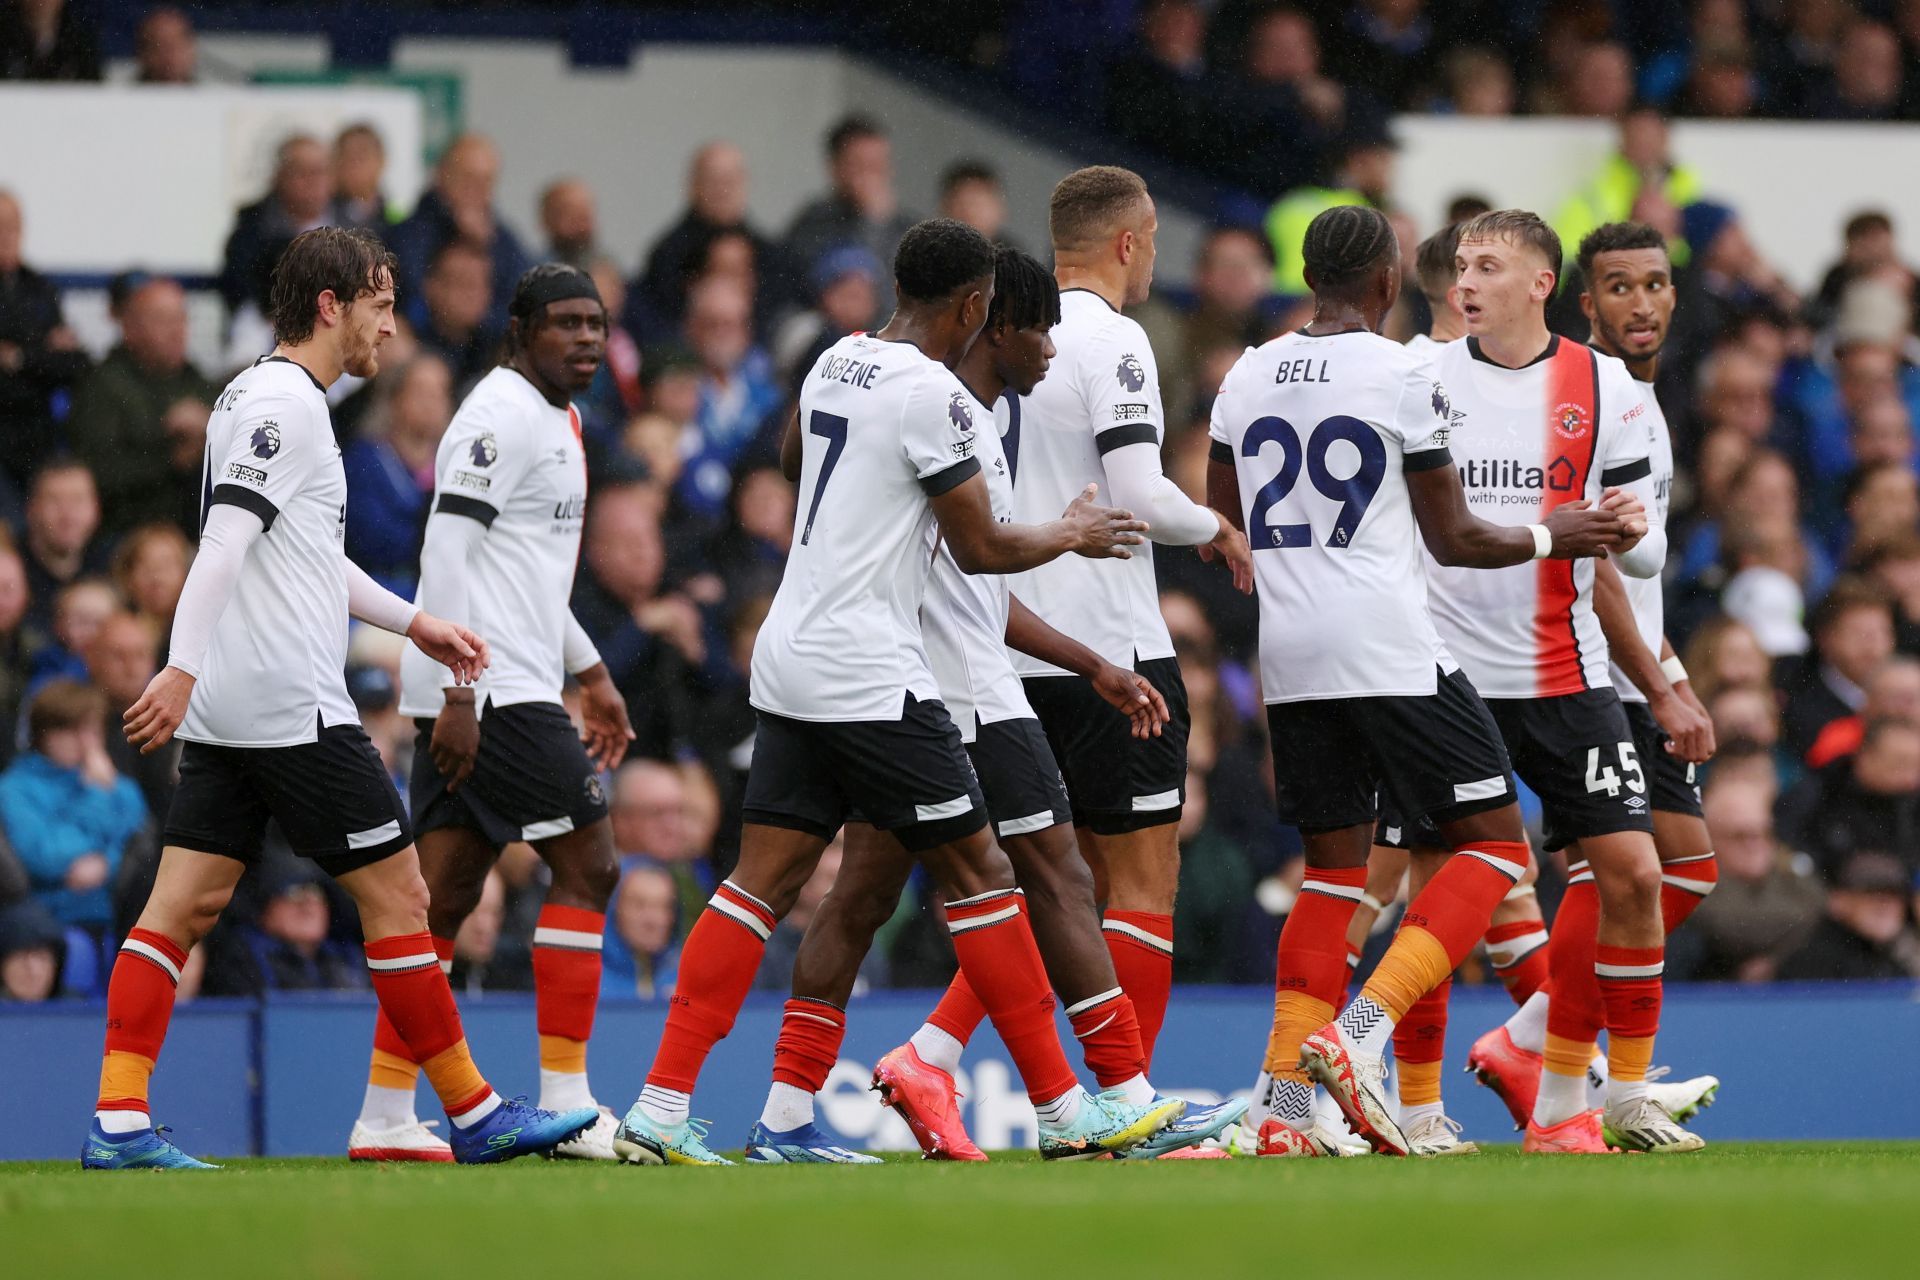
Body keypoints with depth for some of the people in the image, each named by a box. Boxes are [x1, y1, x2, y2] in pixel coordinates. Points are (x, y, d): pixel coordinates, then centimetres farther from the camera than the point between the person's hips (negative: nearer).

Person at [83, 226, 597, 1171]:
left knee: (185, 905, 2)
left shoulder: (259, 398, 19)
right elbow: (224, 543, -22)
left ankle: (118, 1122, -5)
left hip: (226, 710, 10)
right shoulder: (283, 403, -12)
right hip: (293, 706, -10)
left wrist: (412, 621, 31)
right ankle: (475, 1116, 5)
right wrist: (182, 669, -29)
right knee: (397, 895, -2)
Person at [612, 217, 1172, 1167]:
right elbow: (980, 549, -8)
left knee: (762, 881, 6)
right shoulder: (930, 394, -13)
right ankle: (1065, 1111, 4)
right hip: (870, 677, -8)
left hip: (791, 662, 8)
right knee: (977, 872, 0)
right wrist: (1069, 536, 11)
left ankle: (660, 1110, -1)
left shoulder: (834, 367, 13)